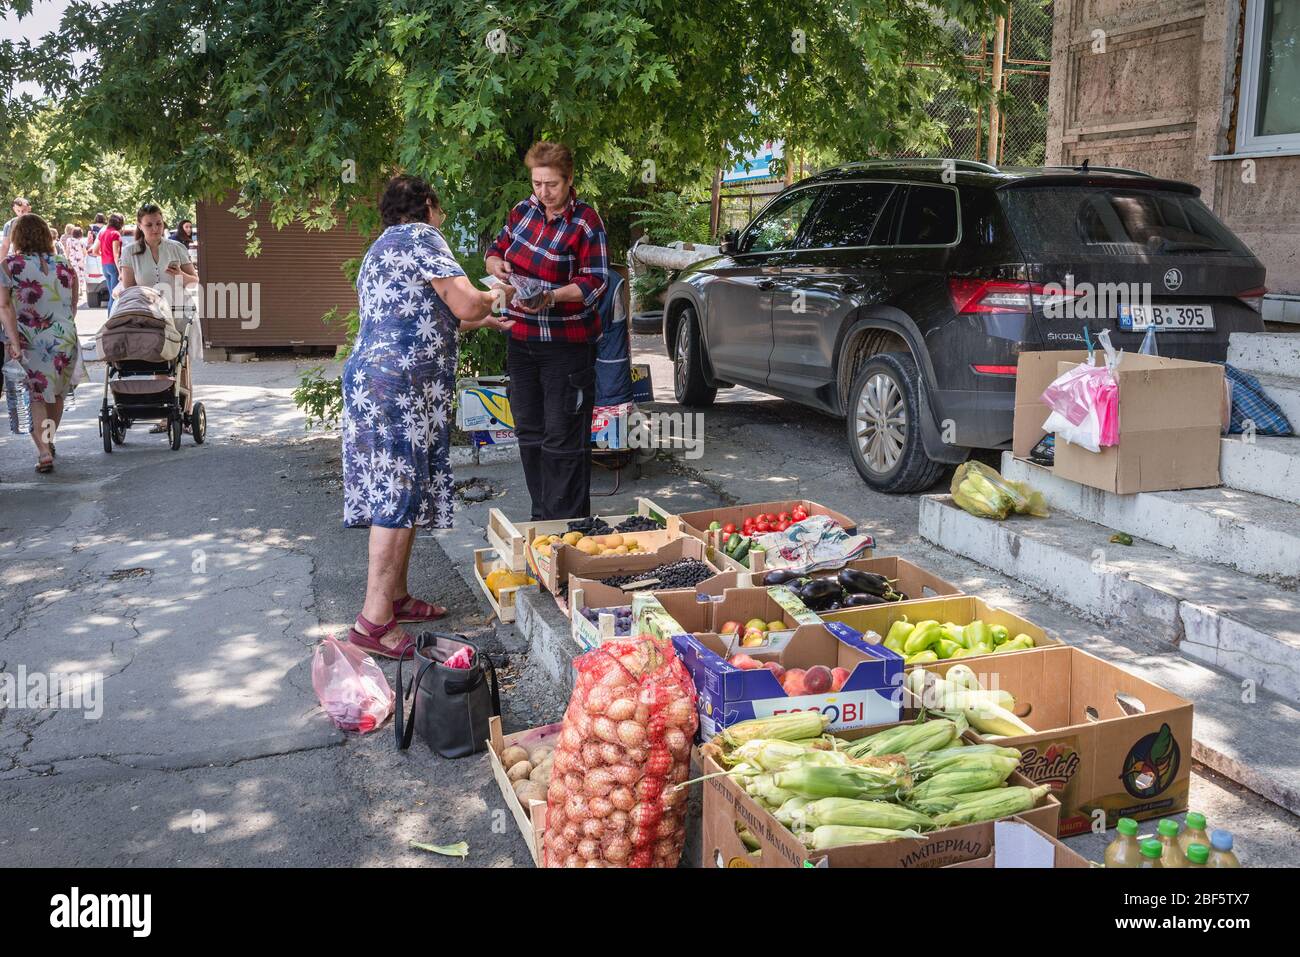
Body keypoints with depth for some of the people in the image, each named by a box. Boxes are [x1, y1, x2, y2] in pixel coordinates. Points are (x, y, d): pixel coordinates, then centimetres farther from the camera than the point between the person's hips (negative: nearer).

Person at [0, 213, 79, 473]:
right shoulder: (65, 266, 5)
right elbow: (73, 307, 9)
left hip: (31, 342, -3)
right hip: (65, 338, 3)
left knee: (35, 396, 6)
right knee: (56, 394, 19)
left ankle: (44, 452, -7)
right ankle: (48, 441, 37)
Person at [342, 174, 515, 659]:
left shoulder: (380, 249, 26)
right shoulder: (422, 239, -4)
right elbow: (467, 304, -14)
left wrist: (484, 320, 33)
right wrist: (491, 296, 8)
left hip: (371, 378, 10)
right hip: (399, 387, -10)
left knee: (403, 492, 14)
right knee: (399, 494, -10)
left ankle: (396, 597, 22)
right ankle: (375, 619, -9)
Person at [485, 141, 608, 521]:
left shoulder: (585, 223, -11)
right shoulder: (524, 210, 7)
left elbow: (594, 282, -14)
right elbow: (496, 249, 18)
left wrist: (552, 297, -29)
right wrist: (497, 264, -6)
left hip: (567, 344, -7)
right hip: (521, 339, 7)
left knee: (563, 438, -5)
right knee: (529, 432, 13)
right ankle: (541, 515, 25)